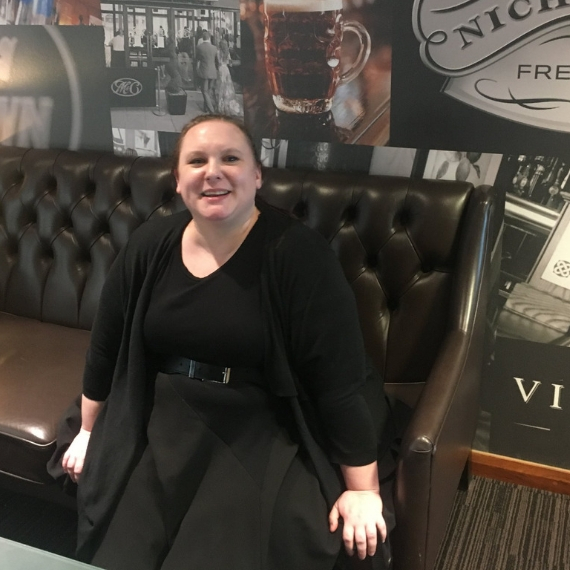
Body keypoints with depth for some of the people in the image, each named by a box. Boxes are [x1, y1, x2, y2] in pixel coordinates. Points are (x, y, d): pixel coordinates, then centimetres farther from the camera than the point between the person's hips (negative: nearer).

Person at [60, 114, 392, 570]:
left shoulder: (298, 254, -16)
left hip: (261, 439, -3)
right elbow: (106, 347, 13)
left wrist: (362, 489, -11)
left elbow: (339, 377, -14)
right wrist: (89, 430, 22)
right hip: (159, 430, 4)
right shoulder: (149, 247, 0)